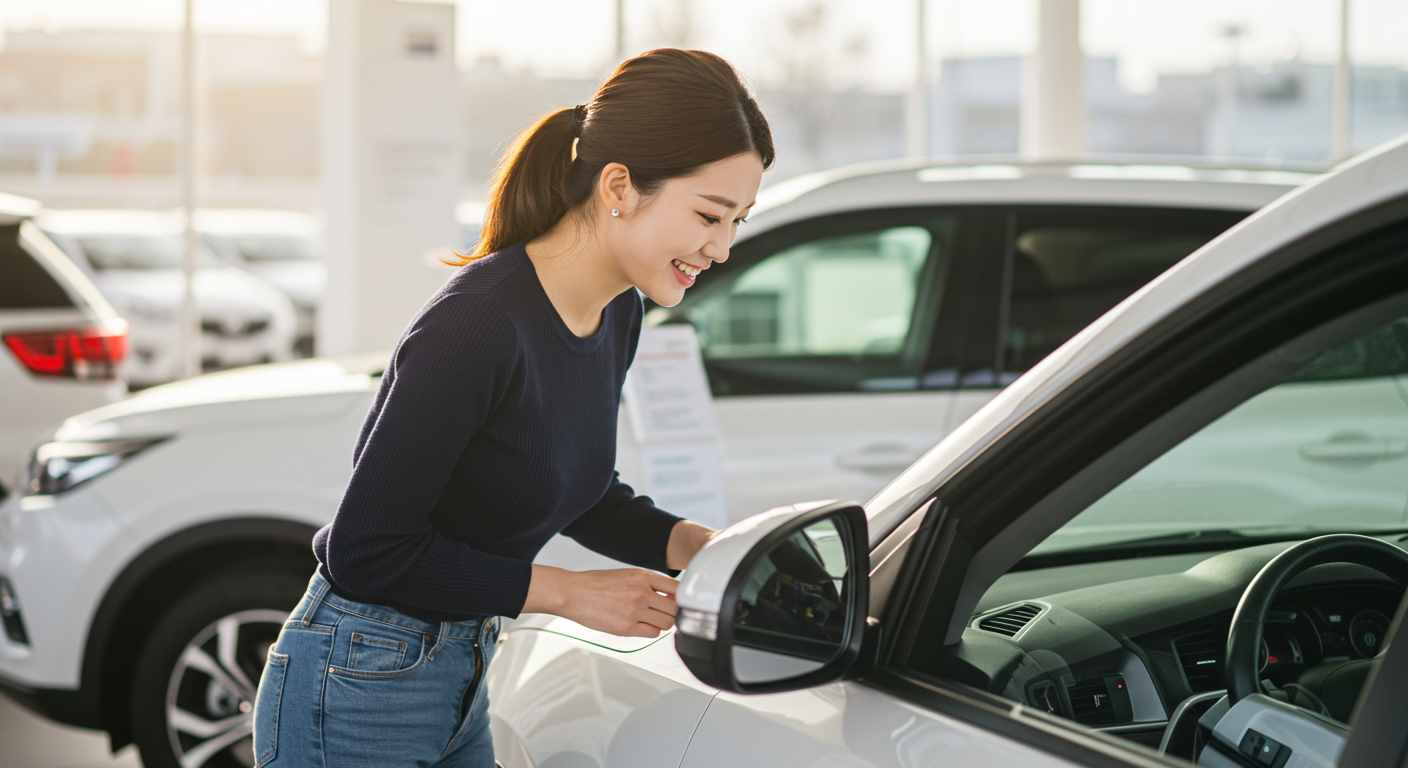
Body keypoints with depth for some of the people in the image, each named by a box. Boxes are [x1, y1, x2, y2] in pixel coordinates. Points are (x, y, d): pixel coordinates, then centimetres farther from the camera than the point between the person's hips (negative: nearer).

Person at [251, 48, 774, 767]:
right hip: (361, 689, -8)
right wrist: (569, 592, -17)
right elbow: (366, 551, -23)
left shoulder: (618, 315, 0)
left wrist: (698, 546, -2)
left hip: (462, 681, 8)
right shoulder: (478, 323, -26)